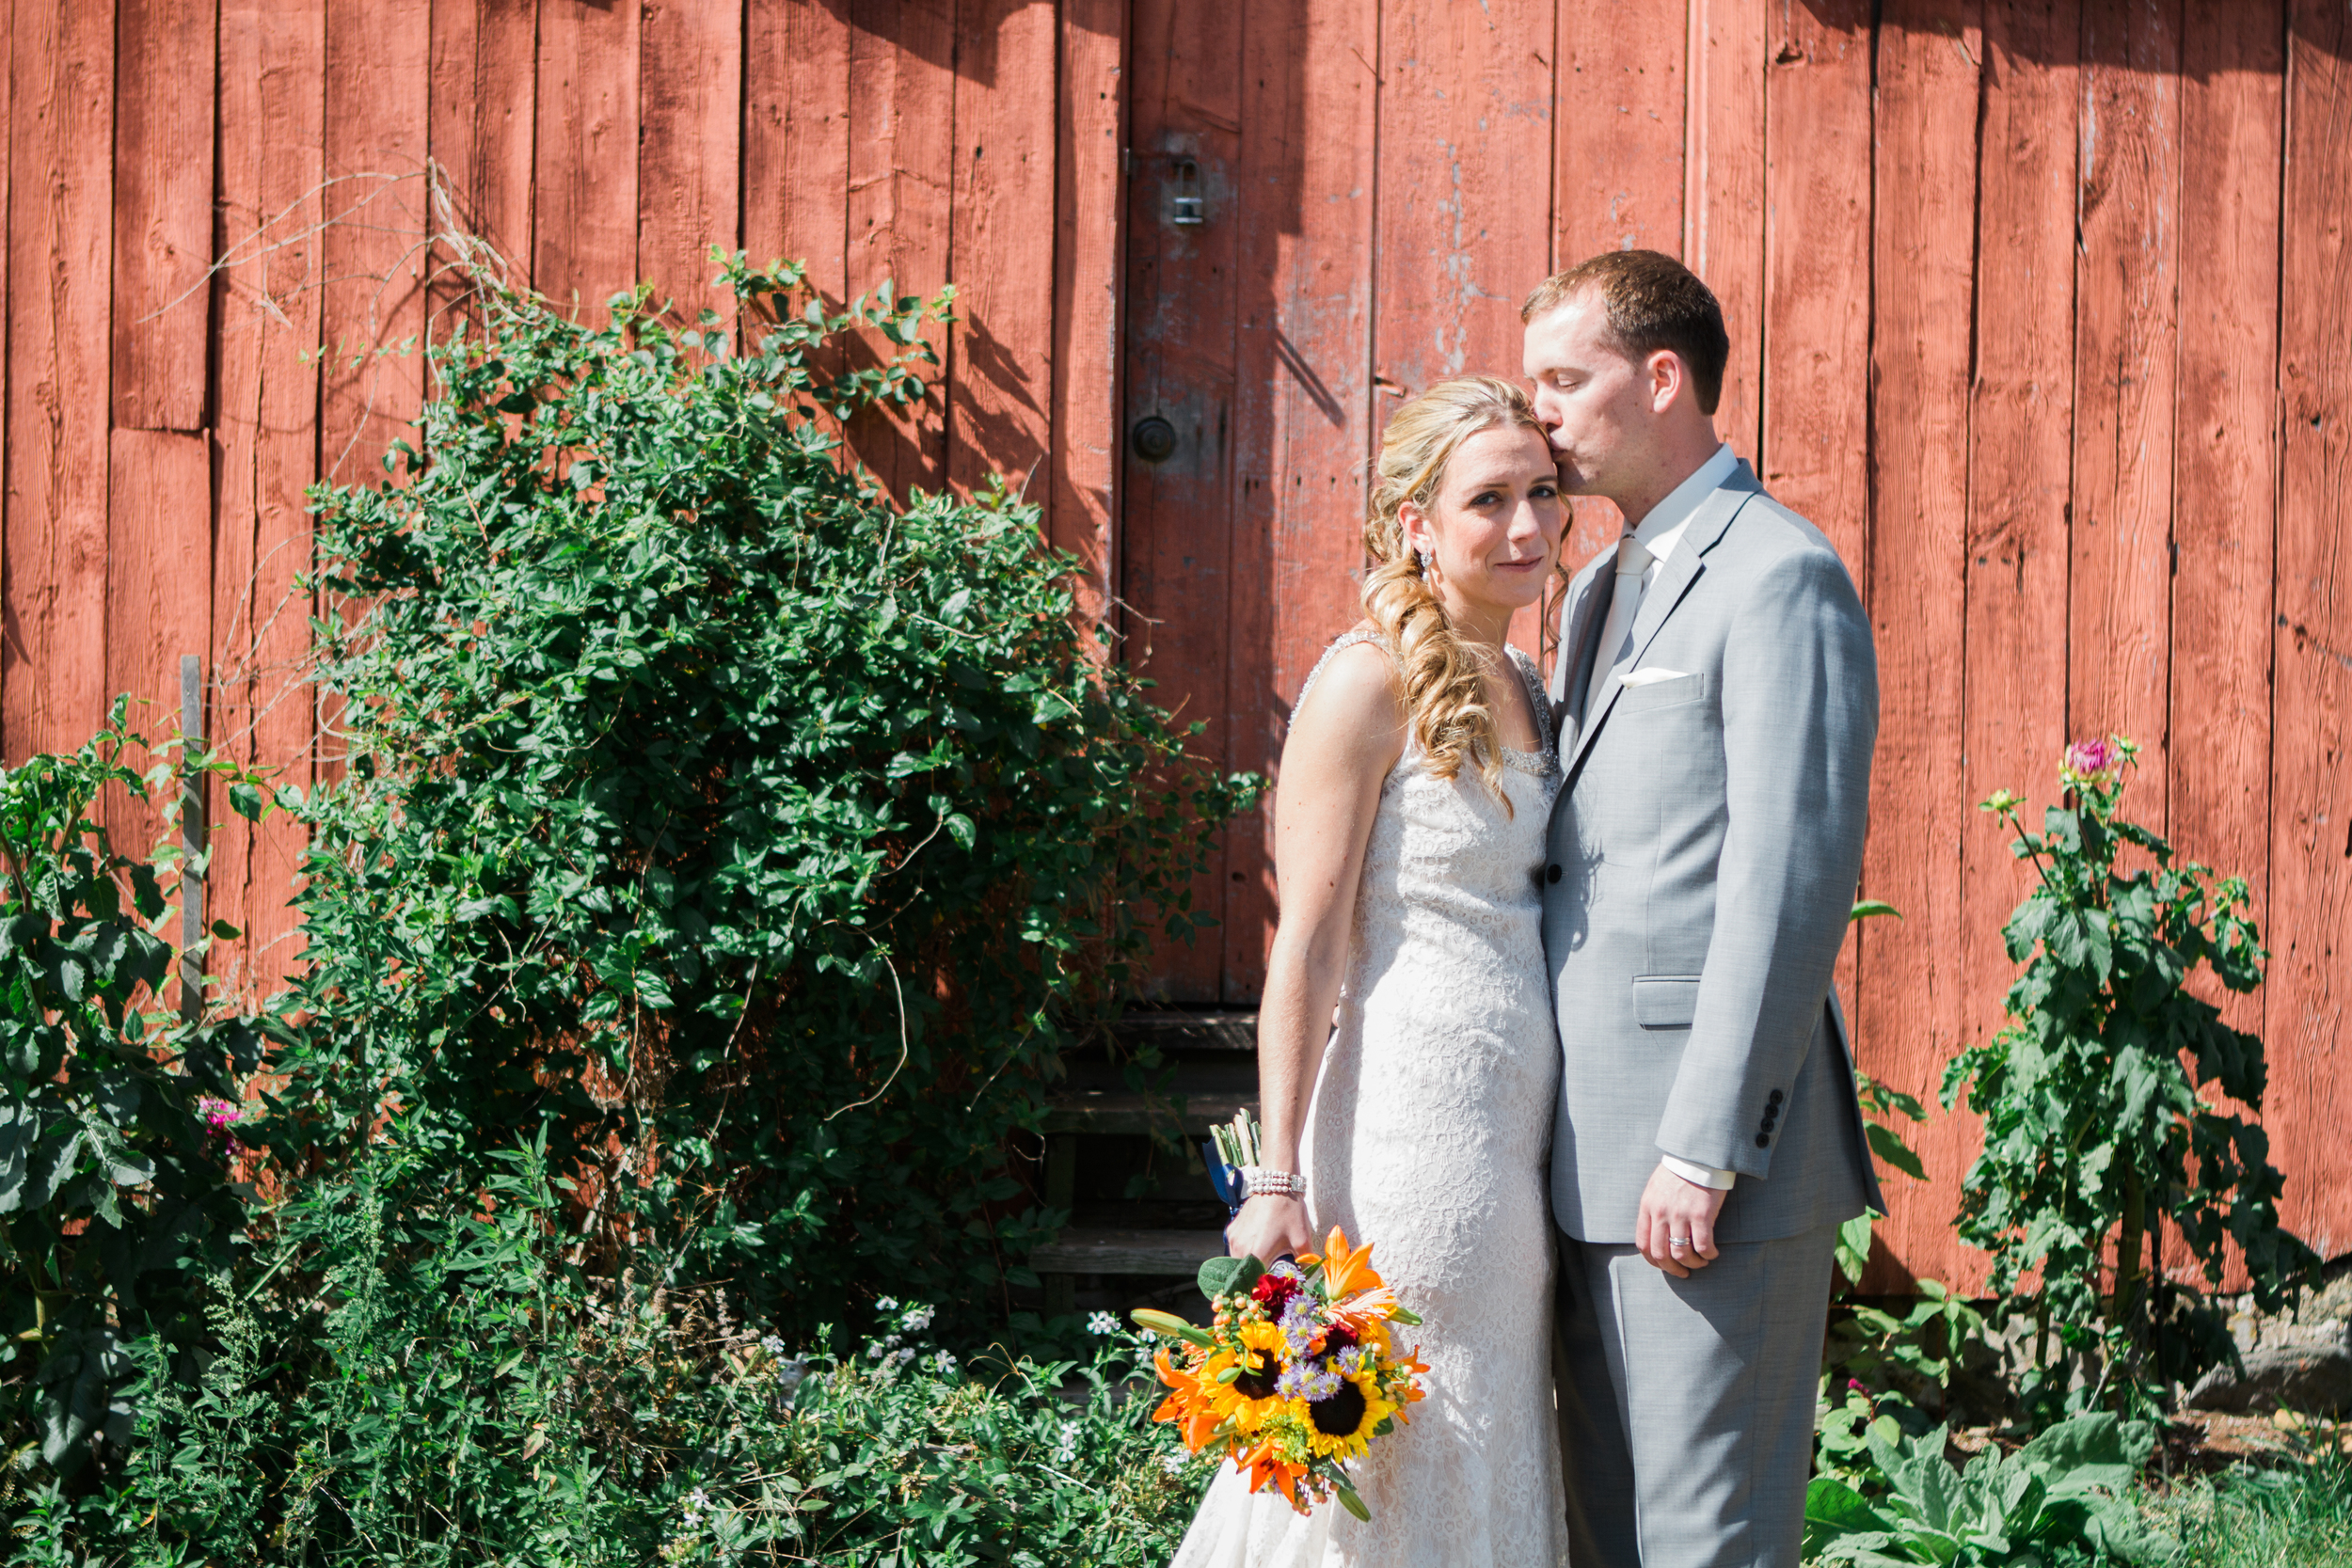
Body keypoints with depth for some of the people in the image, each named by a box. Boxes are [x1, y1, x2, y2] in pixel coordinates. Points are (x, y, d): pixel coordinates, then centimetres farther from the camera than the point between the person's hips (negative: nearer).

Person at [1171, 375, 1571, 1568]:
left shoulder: (1525, 692, 14)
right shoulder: (1372, 680, -10)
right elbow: (1306, 947, -13)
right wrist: (1280, 1180, -17)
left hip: (1521, 1124, 8)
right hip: (1415, 1121, -8)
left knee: (1496, 1459, 12)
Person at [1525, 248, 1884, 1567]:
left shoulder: (1780, 578, -10)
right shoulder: (1600, 590, 20)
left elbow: (1791, 885, -17)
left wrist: (1706, 1153, -21)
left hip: (1717, 1157, -9)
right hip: (1595, 1151, 9)